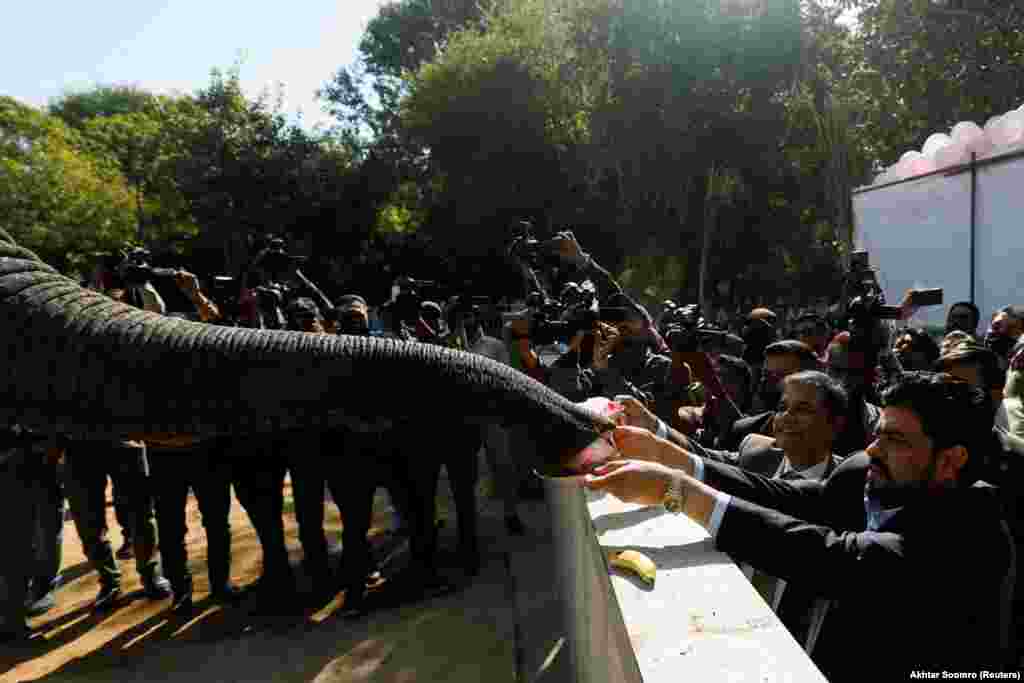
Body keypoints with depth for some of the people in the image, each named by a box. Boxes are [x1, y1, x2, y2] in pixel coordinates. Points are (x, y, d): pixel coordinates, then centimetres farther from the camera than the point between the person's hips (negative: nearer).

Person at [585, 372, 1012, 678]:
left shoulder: (973, 531, -26)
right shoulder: (864, 476, -6)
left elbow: (838, 561, -38)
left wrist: (675, 490, -43)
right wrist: (662, 453, -19)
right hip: (839, 662, 5)